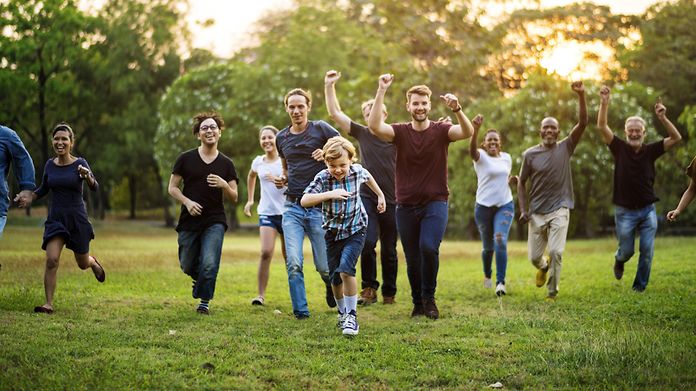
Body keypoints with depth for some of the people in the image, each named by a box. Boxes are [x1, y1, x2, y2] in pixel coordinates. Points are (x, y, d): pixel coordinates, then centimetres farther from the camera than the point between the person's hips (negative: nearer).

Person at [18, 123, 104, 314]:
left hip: (77, 219, -2)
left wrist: (87, 176, -43)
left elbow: (95, 188, -22)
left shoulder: (80, 163, -9)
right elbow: (43, 189, 17)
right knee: (51, 260, -17)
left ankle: (94, 262, 49)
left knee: (83, 264, 13)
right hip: (55, 218, 2)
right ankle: (49, 304, -11)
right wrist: (29, 198, -2)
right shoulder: (50, 165, 2)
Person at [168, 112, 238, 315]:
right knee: (187, 266, 9)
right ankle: (200, 279, 44)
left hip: (215, 221, -1)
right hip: (189, 221, 1)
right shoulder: (185, 159, 2)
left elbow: (234, 198, 6)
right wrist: (187, 201, -13)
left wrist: (224, 185, -15)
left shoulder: (226, 164, 5)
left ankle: (204, 301, 6)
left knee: (209, 264, -15)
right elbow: (172, 187, 4)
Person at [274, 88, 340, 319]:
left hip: (319, 206, -3)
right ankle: (300, 311, -1)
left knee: (324, 266, 3)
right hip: (292, 207, 3)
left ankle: (331, 286, 37)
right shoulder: (282, 138, 12)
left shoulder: (321, 129, -1)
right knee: (293, 263, -12)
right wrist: (282, 178, 6)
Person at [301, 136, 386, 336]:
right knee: (335, 278, 9)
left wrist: (380, 195, 25)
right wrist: (329, 194, -38)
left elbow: (367, 176, 14)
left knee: (346, 269, -22)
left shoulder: (357, 171, -12)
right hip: (333, 232, 2)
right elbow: (304, 200, -29)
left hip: (355, 230, -1)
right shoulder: (322, 178, -17)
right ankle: (342, 312, 35)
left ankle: (351, 316, -12)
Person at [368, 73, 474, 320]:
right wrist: (381, 91, -24)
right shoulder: (400, 132, 0)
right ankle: (418, 303, 29)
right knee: (412, 259, 9)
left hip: (435, 203, -2)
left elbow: (467, 132, -21)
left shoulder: (441, 131, -3)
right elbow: (374, 126, -19)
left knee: (429, 247, -23)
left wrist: (457, 110, -40)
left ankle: (429, 298, -1)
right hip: (406, 206, 2)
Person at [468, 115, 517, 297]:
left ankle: (500, 282, -21)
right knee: (488, 246, 10)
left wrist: (512, 181, -2)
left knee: (500, 240, -20)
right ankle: (487, 275, 39)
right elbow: (472, 150, -33)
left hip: (505, 205, 2)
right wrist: (475, 129, -53)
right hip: (484, 206, -2)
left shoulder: (507, 157, 7)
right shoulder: (481, 156, -8)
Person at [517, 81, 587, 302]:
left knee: (556, 252, -16)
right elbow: (522, 182, 8)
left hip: (559, 210, -1)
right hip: (537, 213, 2)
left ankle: (552, 292, -2)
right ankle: (543, 267, 44)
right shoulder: (530, 155, 0)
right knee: (534, 256, 7)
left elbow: (582, 123, -11)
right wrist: (523, 210, -1)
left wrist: (581, 96, -21)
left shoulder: (565, 148, 0)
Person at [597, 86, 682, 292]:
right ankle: (619, 261, 44)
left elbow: (676, 138, -7)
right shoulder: (620, 148, -3)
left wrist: (663, 118, -20)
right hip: (625, 211, -1)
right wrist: (604, 103, -24)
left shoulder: (650, 150, 1)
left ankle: (640, 287, 11)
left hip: (647, 210, 1)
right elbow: (602, 127, -13)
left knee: (647, 251, -3)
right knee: (626, 250, 9)